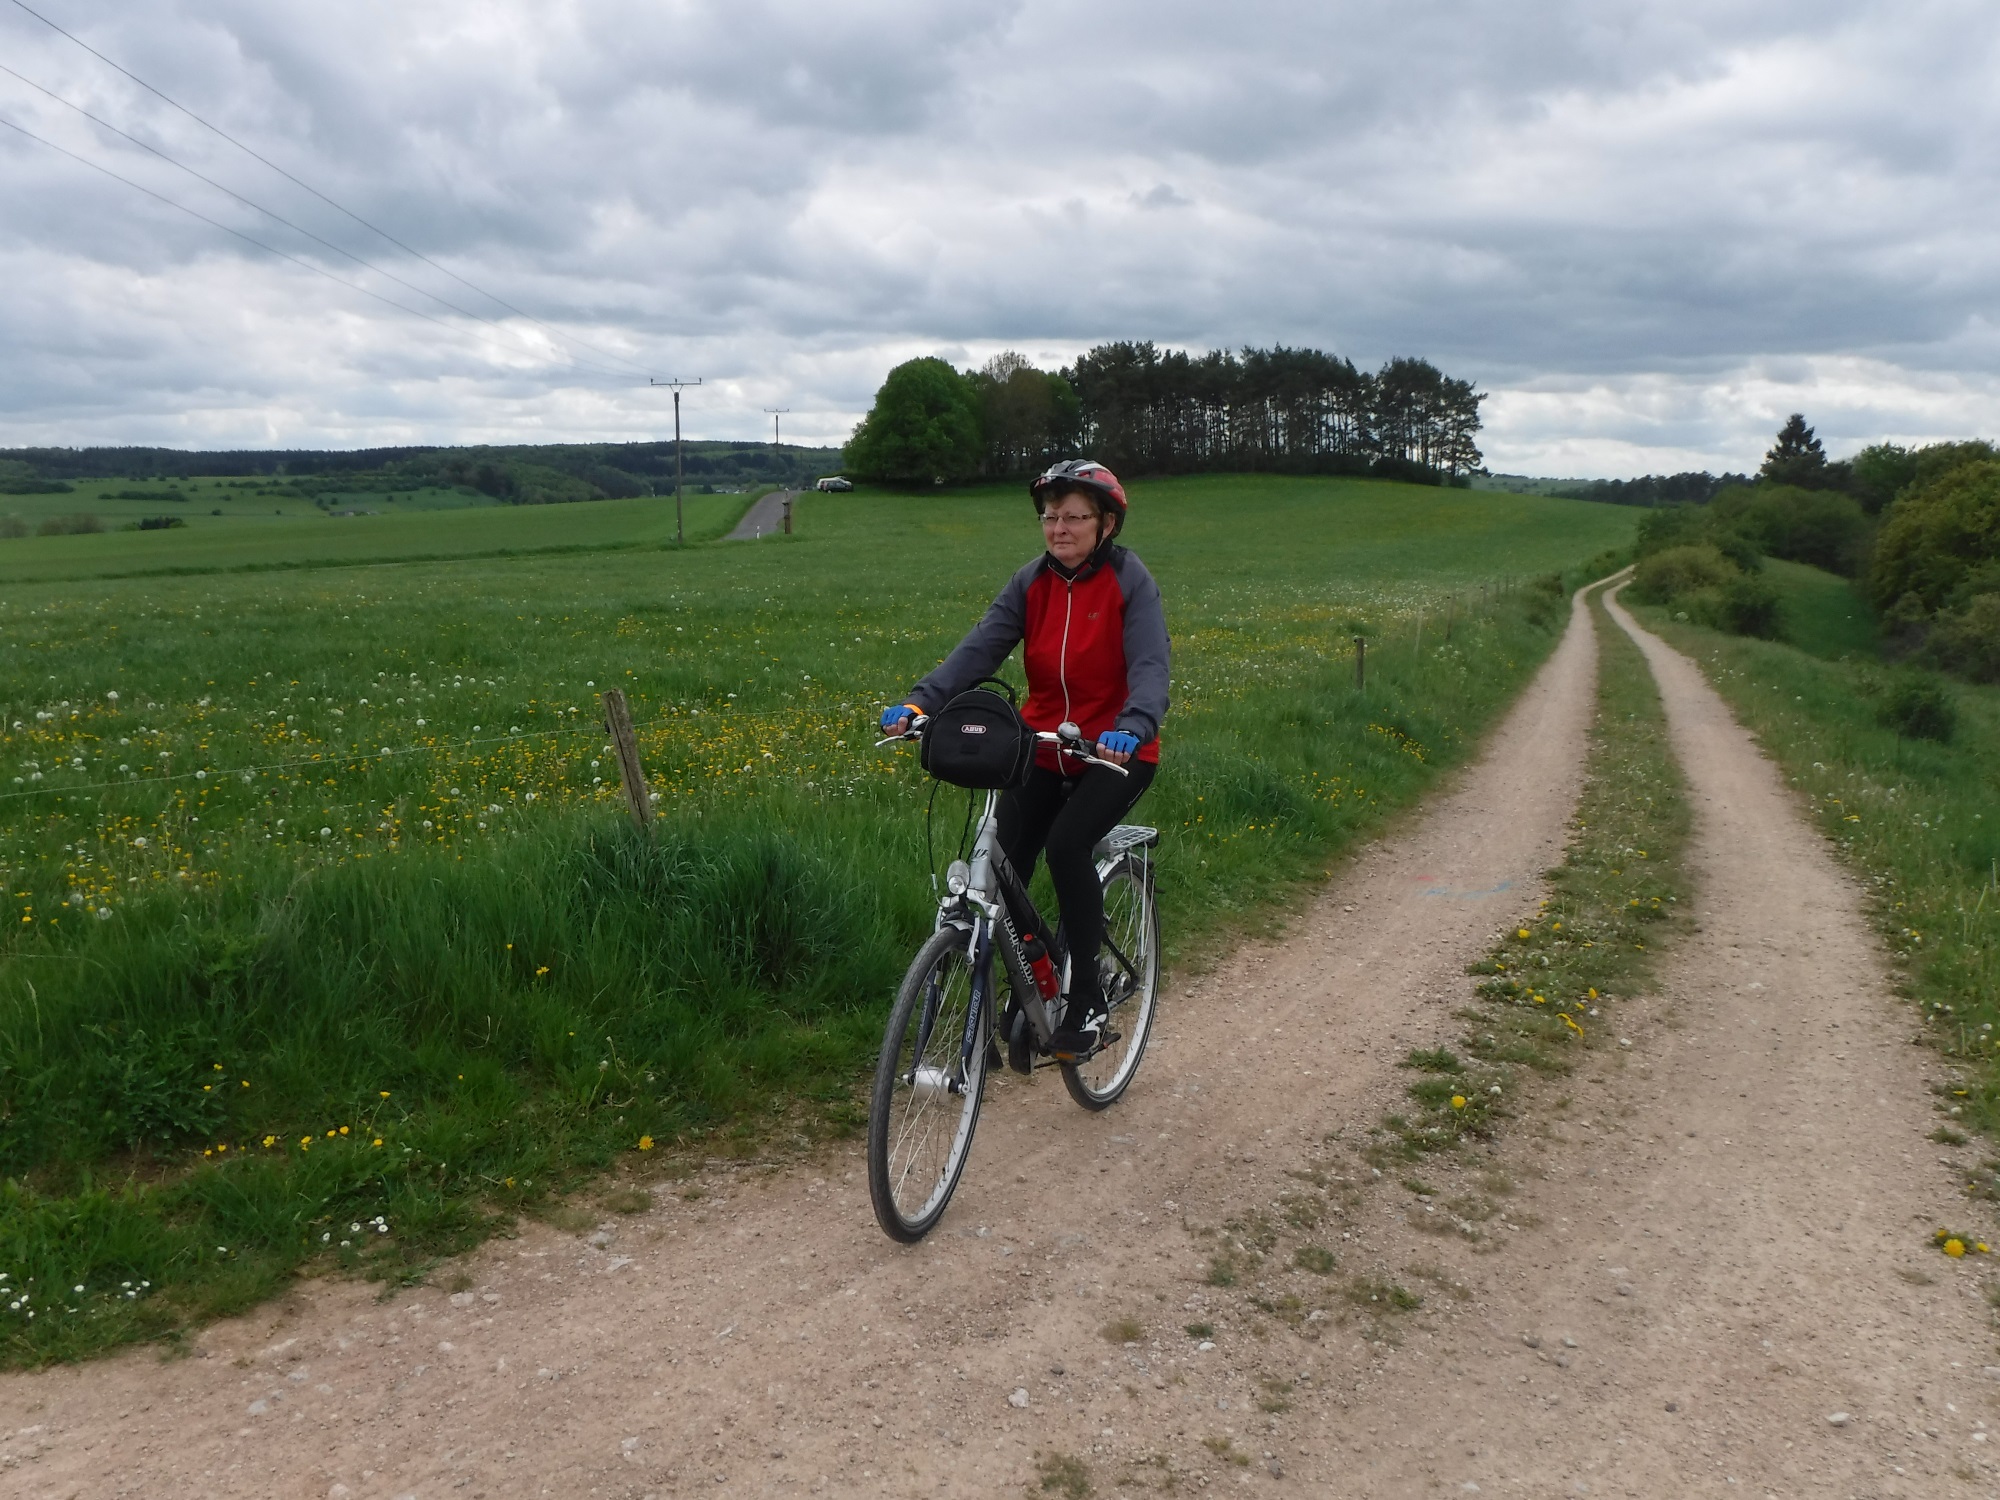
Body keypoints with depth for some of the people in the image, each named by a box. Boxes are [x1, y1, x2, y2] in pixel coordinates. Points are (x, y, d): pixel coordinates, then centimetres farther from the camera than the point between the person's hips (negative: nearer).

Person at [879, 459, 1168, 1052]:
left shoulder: (1129, 580, -12)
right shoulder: (1032, 583, -1)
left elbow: (1150, 666, -24)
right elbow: (979, 648, -13)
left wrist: (1132, 727, -45)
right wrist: (918, 703, -29)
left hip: (1115, 753, -4)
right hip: (1043, 749, 4)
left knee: (1066, 844, -27)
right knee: (1003, 865, -8)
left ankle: (1087, 998, -11)